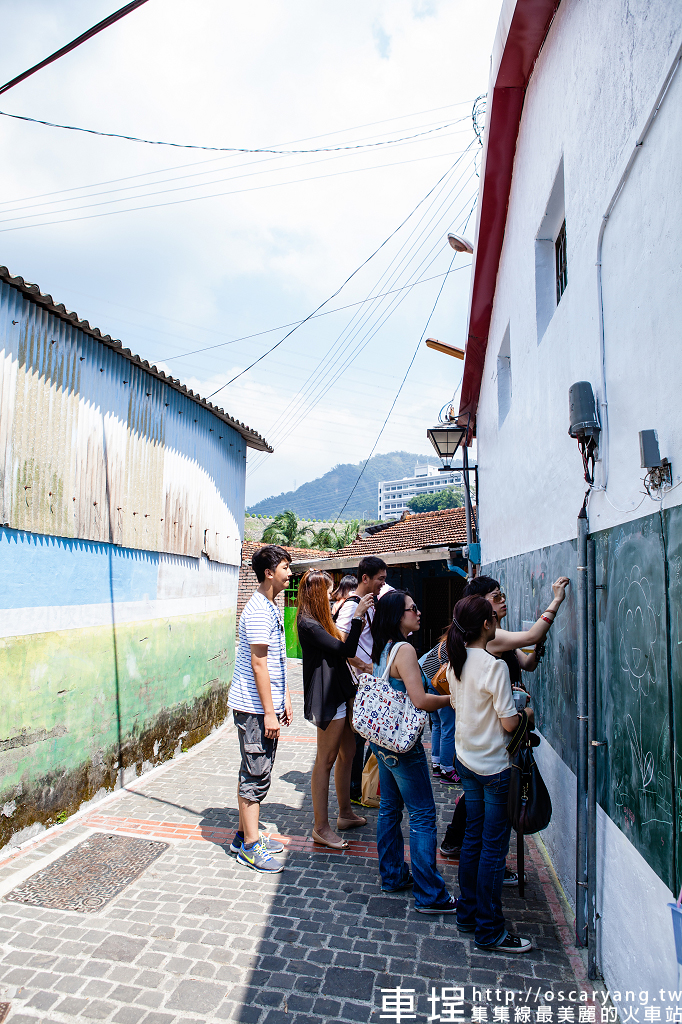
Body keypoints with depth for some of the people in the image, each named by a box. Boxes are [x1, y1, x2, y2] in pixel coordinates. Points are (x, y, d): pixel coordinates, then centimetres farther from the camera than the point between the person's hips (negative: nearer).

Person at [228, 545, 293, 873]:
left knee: (256, 773, 17)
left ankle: (245, 835, 29)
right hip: (255, 707, -10)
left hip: (267, 704, 10)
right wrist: (269, 711, -20)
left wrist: (284, 698, 17)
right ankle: (250, 846, 12)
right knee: (256, 775, 0)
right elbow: (258, 663, -21)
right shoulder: (258, 610, -18)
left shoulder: (272, 608, 13)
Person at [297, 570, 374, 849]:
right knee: (326, 760, 0)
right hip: (326, 698, -10)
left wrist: (358, 621, 11)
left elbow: (340, 648, 15)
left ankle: (345, 813, 32)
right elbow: (346, 650, -23)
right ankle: (321, 828, 12)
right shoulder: (308, 624, -20)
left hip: (337, 695, 10)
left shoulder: (318, 621, 12)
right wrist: (357, 615, -23)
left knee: (348, 752, 18)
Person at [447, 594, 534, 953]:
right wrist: (527, 714, 1)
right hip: (495, 766, -7)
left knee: (473, 838, 19)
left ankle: (467, 913, 31)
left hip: (466, 760, 8)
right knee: (493, 847, 5)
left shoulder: (455, 664, 1)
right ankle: (489, 930, 17)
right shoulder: (494, 666, -22)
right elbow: (509, 723, -18)